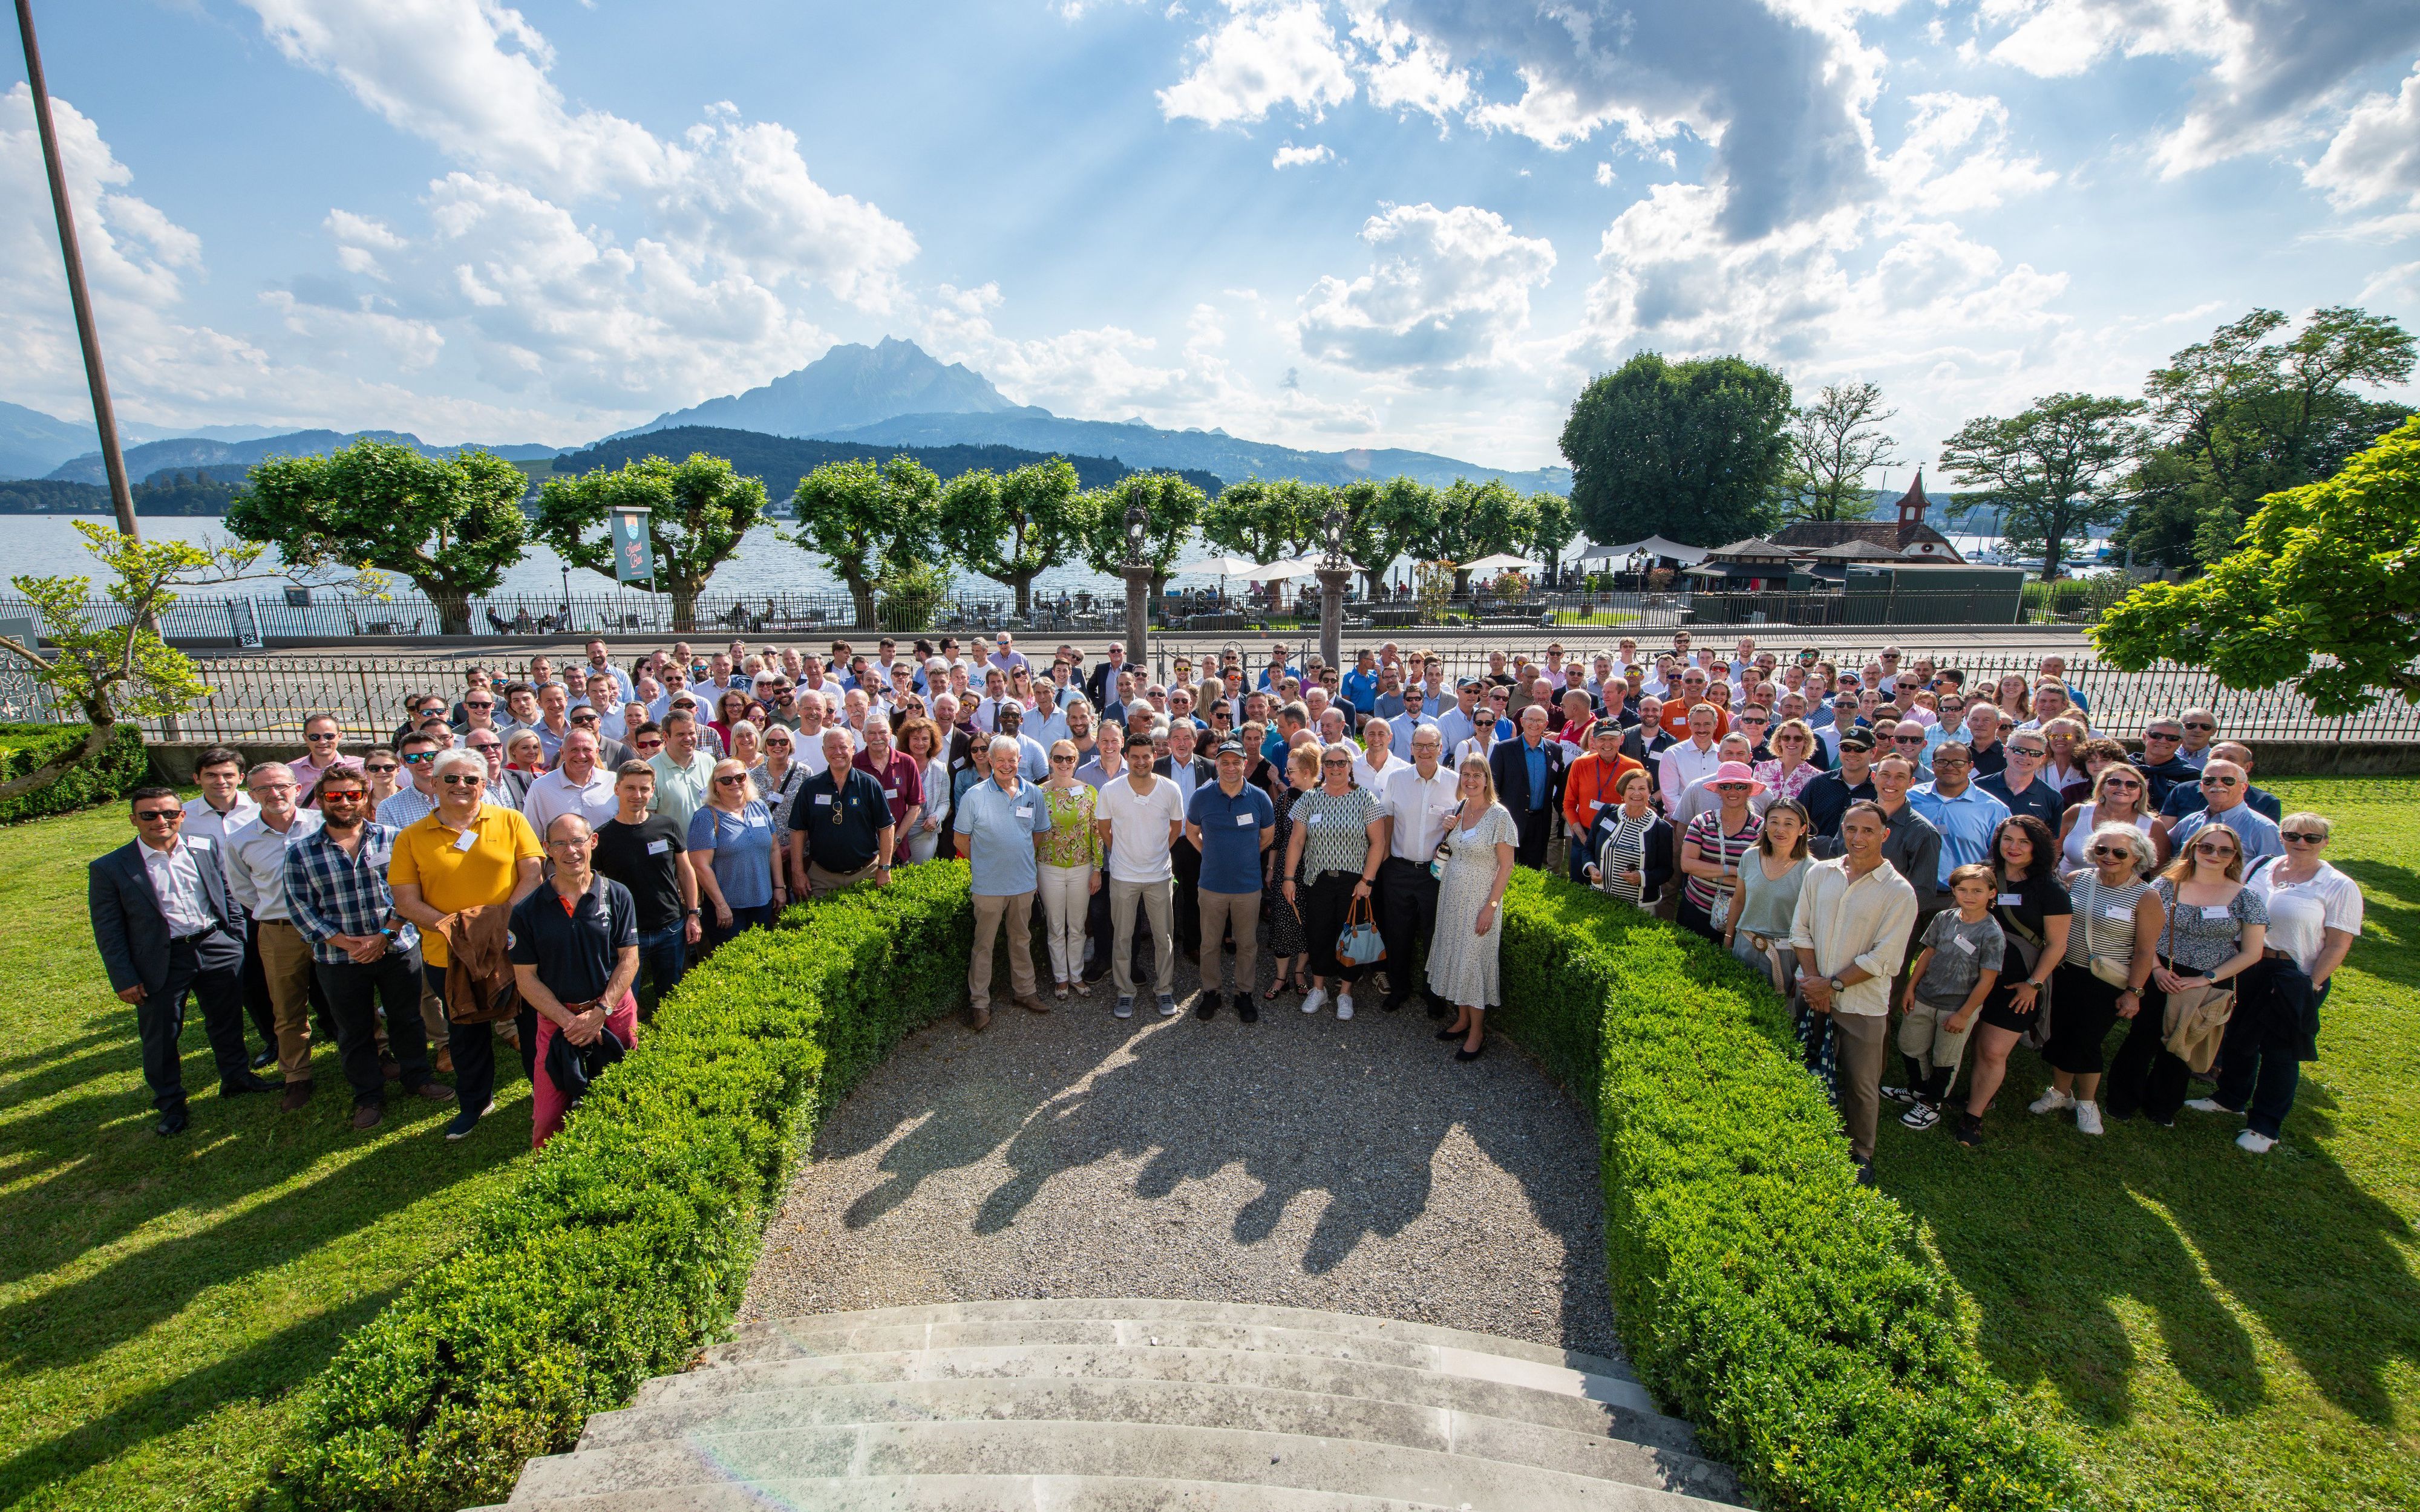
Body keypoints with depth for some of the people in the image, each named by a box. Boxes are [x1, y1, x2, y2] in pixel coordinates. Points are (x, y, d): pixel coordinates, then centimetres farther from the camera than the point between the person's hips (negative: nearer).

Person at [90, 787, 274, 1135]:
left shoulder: (207, 849, 1)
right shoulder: (109, 868, -7)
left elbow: (228, 896, 11)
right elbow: (108, 932, -5)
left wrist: (239, 943, 8)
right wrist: (124, 979, -7)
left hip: (218, 949, 2)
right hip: (160, 962, -2)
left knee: (228, 1021, 16)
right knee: (161, 1036, 10)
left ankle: (236, 1077, 36)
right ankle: (169, 1104, 27)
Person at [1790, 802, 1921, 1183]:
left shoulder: (1899, 892, -10)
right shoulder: (1819, 873, 1)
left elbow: (1883, 958, -13)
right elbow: (1801, 930, 2)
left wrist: (1832, 984, -14)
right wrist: (1813, 981, -8)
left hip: (1863, 1004, -3)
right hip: (1813, 994, 3)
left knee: (1862, 1086, 8)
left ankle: (1860, 1154, 29)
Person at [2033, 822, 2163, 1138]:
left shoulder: (2146, 897, -11)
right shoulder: (2077, 880, 0)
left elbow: (2145, 951, -10)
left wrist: (2133, 992, -10)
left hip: (2107, 985, -4)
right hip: (2066, 975, 4)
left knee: (2087, 1041, 1)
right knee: (2059, 1035, 10)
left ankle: (2087, 1102, 22)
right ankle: (2060, 1092, 29)